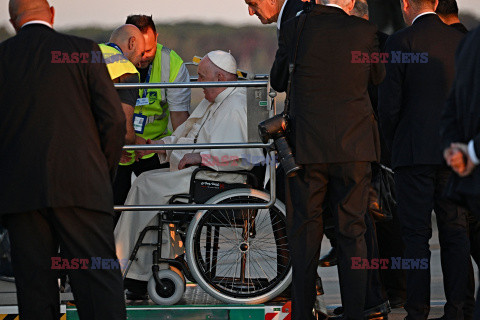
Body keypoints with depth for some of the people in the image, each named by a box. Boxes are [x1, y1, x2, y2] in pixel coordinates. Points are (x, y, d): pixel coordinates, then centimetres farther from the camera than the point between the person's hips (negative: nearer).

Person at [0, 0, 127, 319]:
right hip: (81, 185, -1)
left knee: (34, 286, 5)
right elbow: (113, 118, 0)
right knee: (99, 281, -3)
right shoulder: (84, 51, 3)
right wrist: (106, 173, 12)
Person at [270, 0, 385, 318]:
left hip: (307, 148, 0)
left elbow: (278, 82, 10)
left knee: (304, 232, 7)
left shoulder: (293, 30, -3)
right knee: (352, 232, 7)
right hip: (354, 147, 0)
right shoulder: (365, 31, -3)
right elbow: (378, 76, 14)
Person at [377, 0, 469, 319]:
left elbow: (389, 104, -8)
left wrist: (394, 145, 7)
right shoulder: (462, 41, 6)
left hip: (414, 151, -4)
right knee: (455, 232, 7)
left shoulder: (400, 43, -8)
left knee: (417, 235, -2)